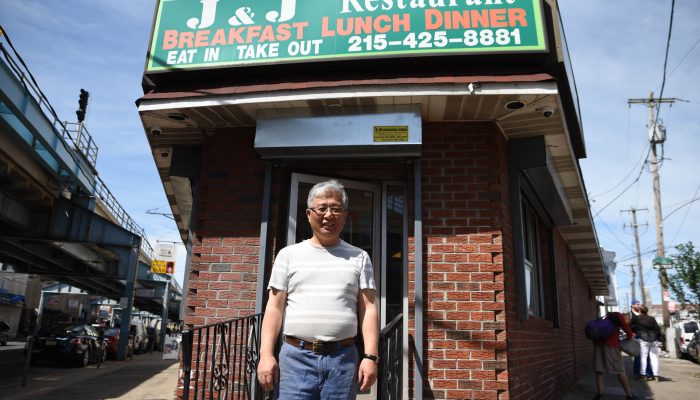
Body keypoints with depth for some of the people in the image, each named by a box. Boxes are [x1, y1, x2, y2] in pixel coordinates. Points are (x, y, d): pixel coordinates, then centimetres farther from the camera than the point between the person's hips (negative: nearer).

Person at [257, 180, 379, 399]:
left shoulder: (359, 257, 9)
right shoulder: (289, 254, 9)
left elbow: (368, 309, 5)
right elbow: (275, 307, 5)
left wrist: (370, 356, -4)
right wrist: (266, 354, -4)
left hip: (343, 358, 1)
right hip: (296, 357, 0)